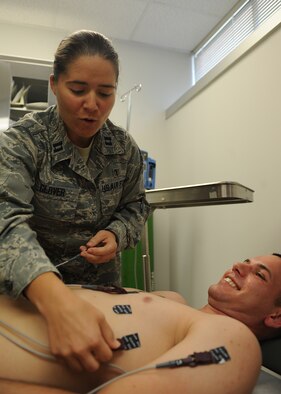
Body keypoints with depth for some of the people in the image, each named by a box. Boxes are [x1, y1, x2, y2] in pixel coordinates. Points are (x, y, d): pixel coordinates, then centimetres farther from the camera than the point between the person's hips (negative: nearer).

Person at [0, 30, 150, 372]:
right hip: (29, 288, -3)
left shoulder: (125, 148, -8)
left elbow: (135, 206, 3)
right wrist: (56, 298, -52)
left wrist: (117, 235, -21)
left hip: (102, 281, 4)